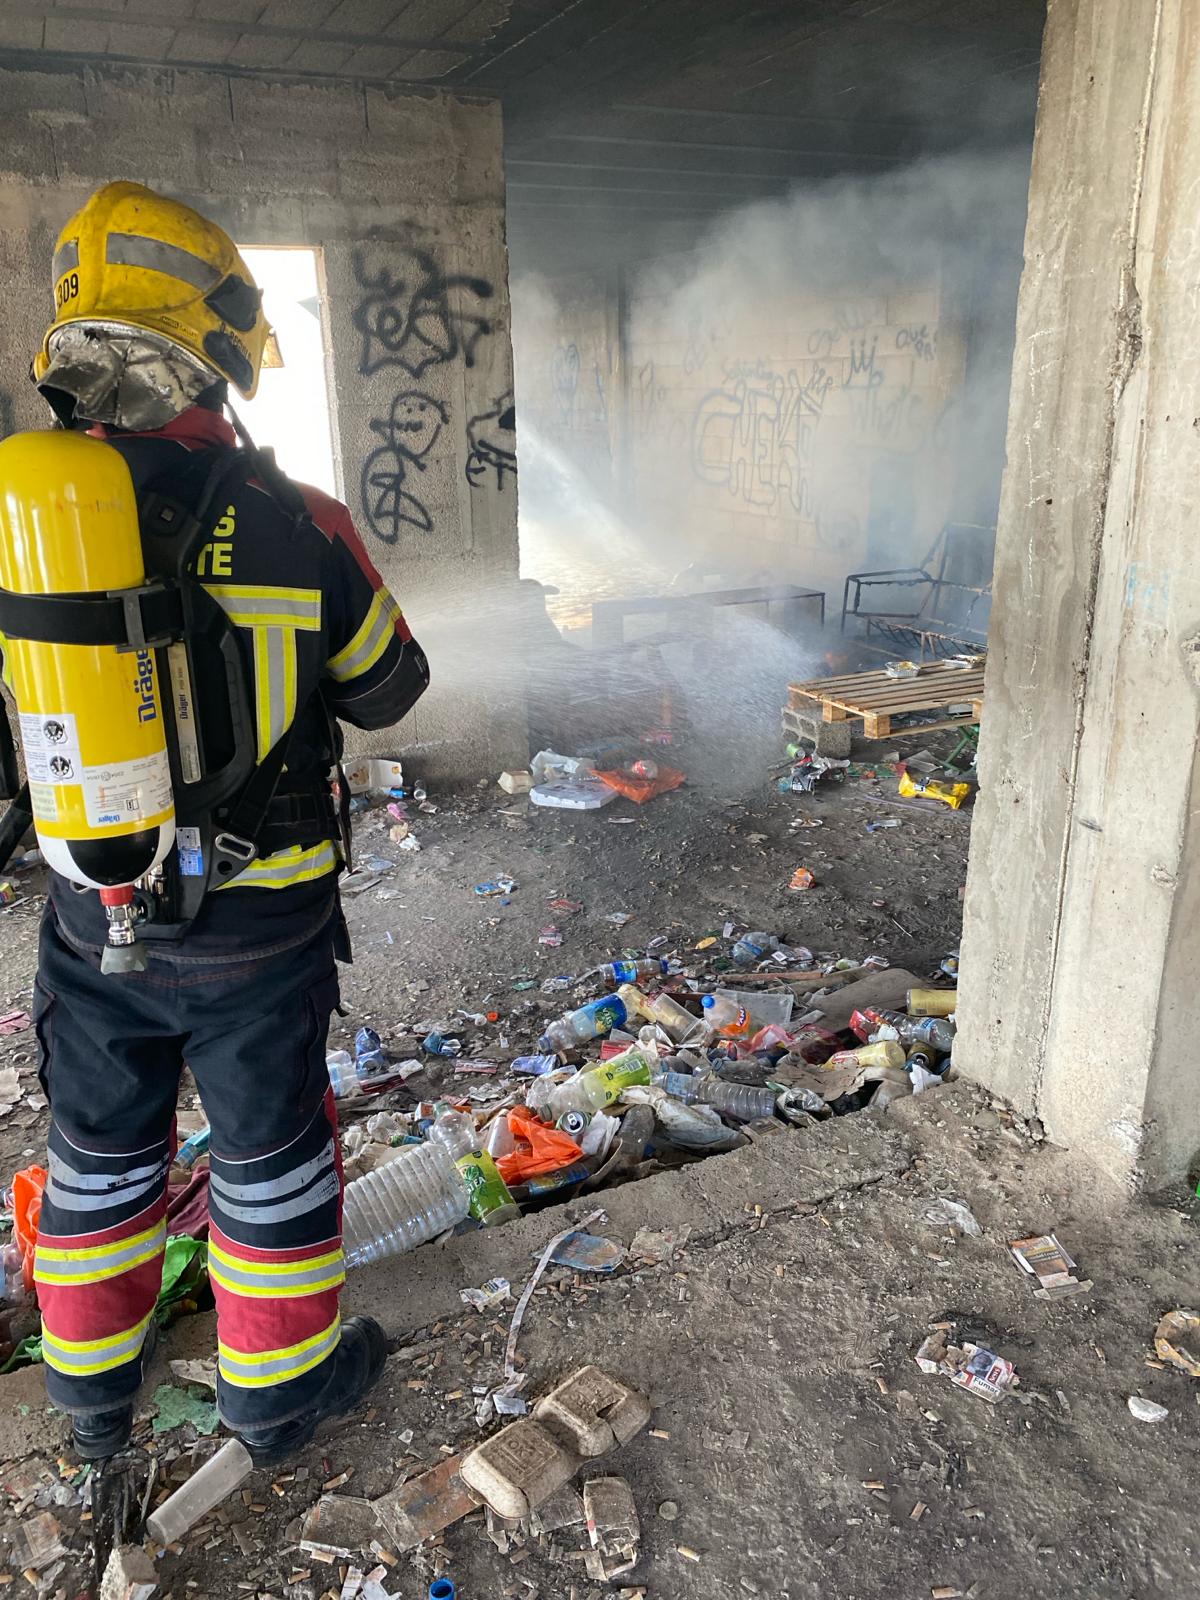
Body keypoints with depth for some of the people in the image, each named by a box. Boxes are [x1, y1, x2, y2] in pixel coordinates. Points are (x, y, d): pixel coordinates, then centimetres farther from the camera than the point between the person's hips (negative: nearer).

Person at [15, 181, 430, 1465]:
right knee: (269, 1151, 16)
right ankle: (278, 1388, 36)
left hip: (93, 913, 3)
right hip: (257, 923, -3)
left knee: (101, 1149, 23)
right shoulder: (298, 523, -16)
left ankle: (95, 1390, 44)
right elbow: (386, 691, -2)